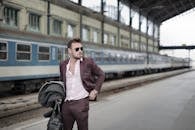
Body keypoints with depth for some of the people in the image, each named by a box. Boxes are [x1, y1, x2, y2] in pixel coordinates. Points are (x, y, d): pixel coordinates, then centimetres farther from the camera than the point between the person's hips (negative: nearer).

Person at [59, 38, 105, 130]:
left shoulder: (88, 62, -3)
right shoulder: (63, 65, 7)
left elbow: (101, 75, 9)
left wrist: (95, 90, 1)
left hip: (81, 103, -3)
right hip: (66, 104, 4)